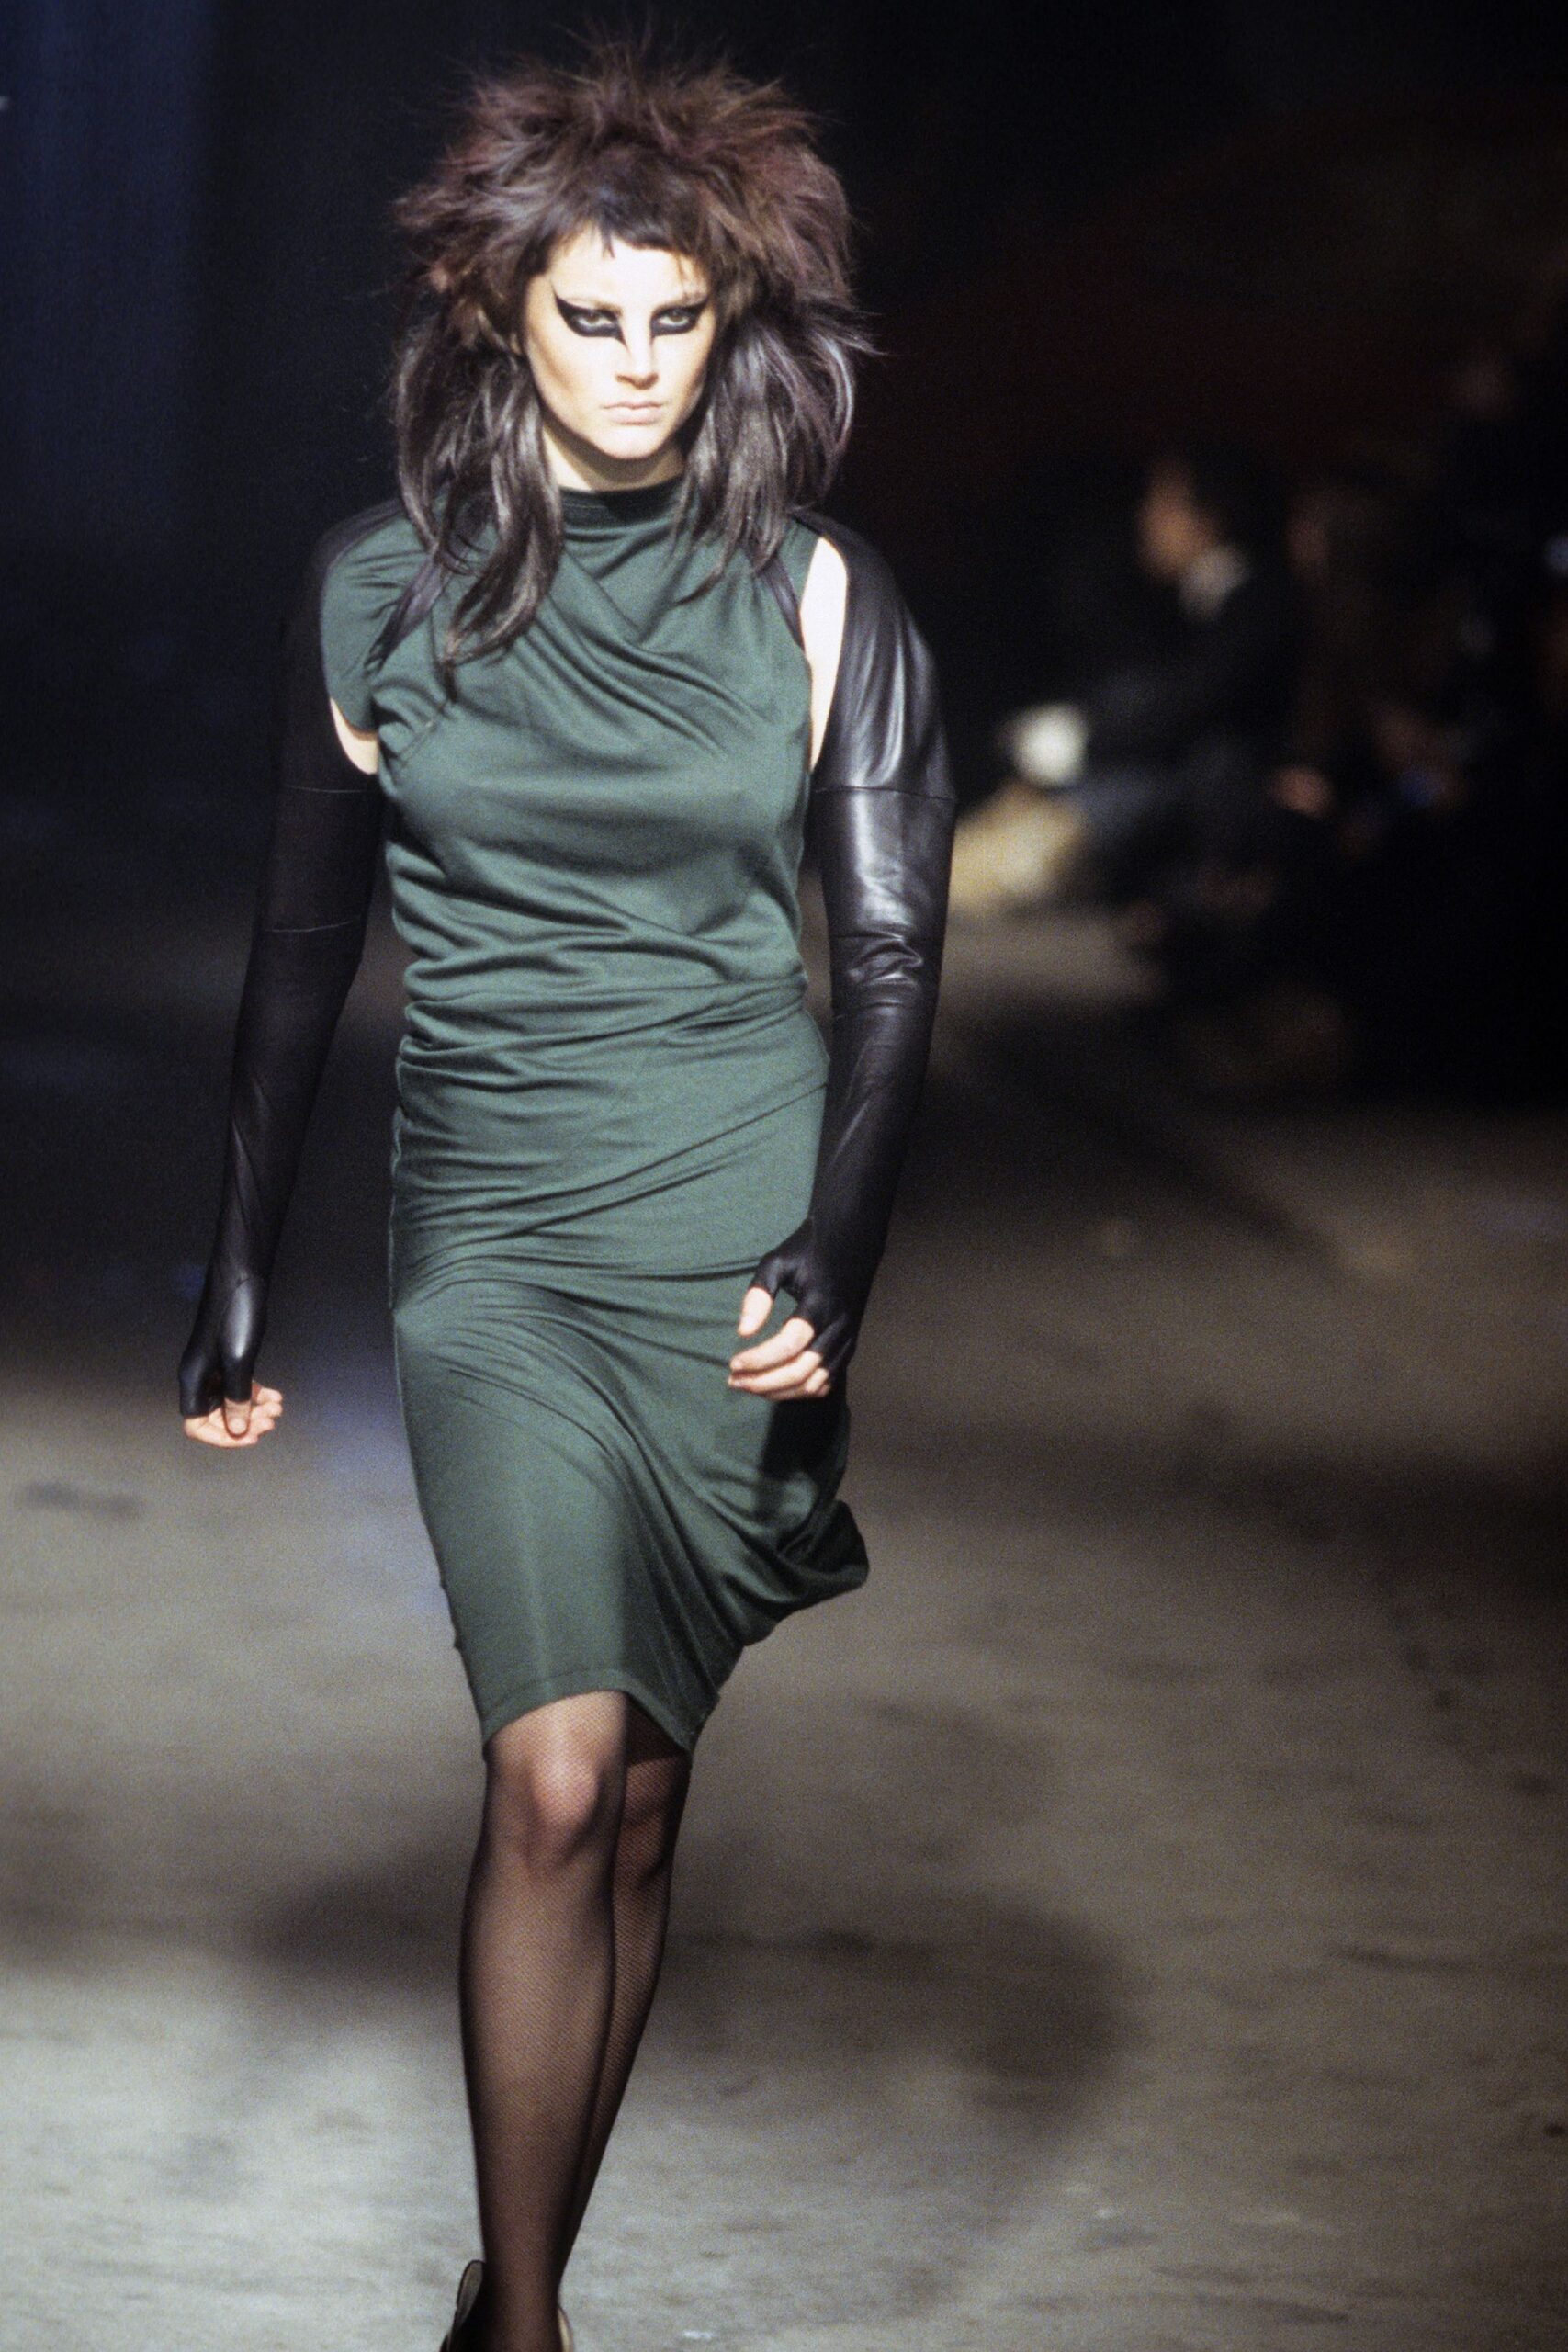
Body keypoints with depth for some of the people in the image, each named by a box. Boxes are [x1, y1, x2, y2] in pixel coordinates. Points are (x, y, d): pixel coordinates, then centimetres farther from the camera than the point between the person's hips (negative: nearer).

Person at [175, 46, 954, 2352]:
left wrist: (831, 1259, -13)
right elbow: (305, 945, 9)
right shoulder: (384, 587, 3)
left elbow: (891, 956, 0)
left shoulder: (818, 600, 2)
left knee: (640, 1793, 4)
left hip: (737, 1217, 1)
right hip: (490, 1230, 0)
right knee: (557, 1775, -15)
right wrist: (241, 1275, 10)